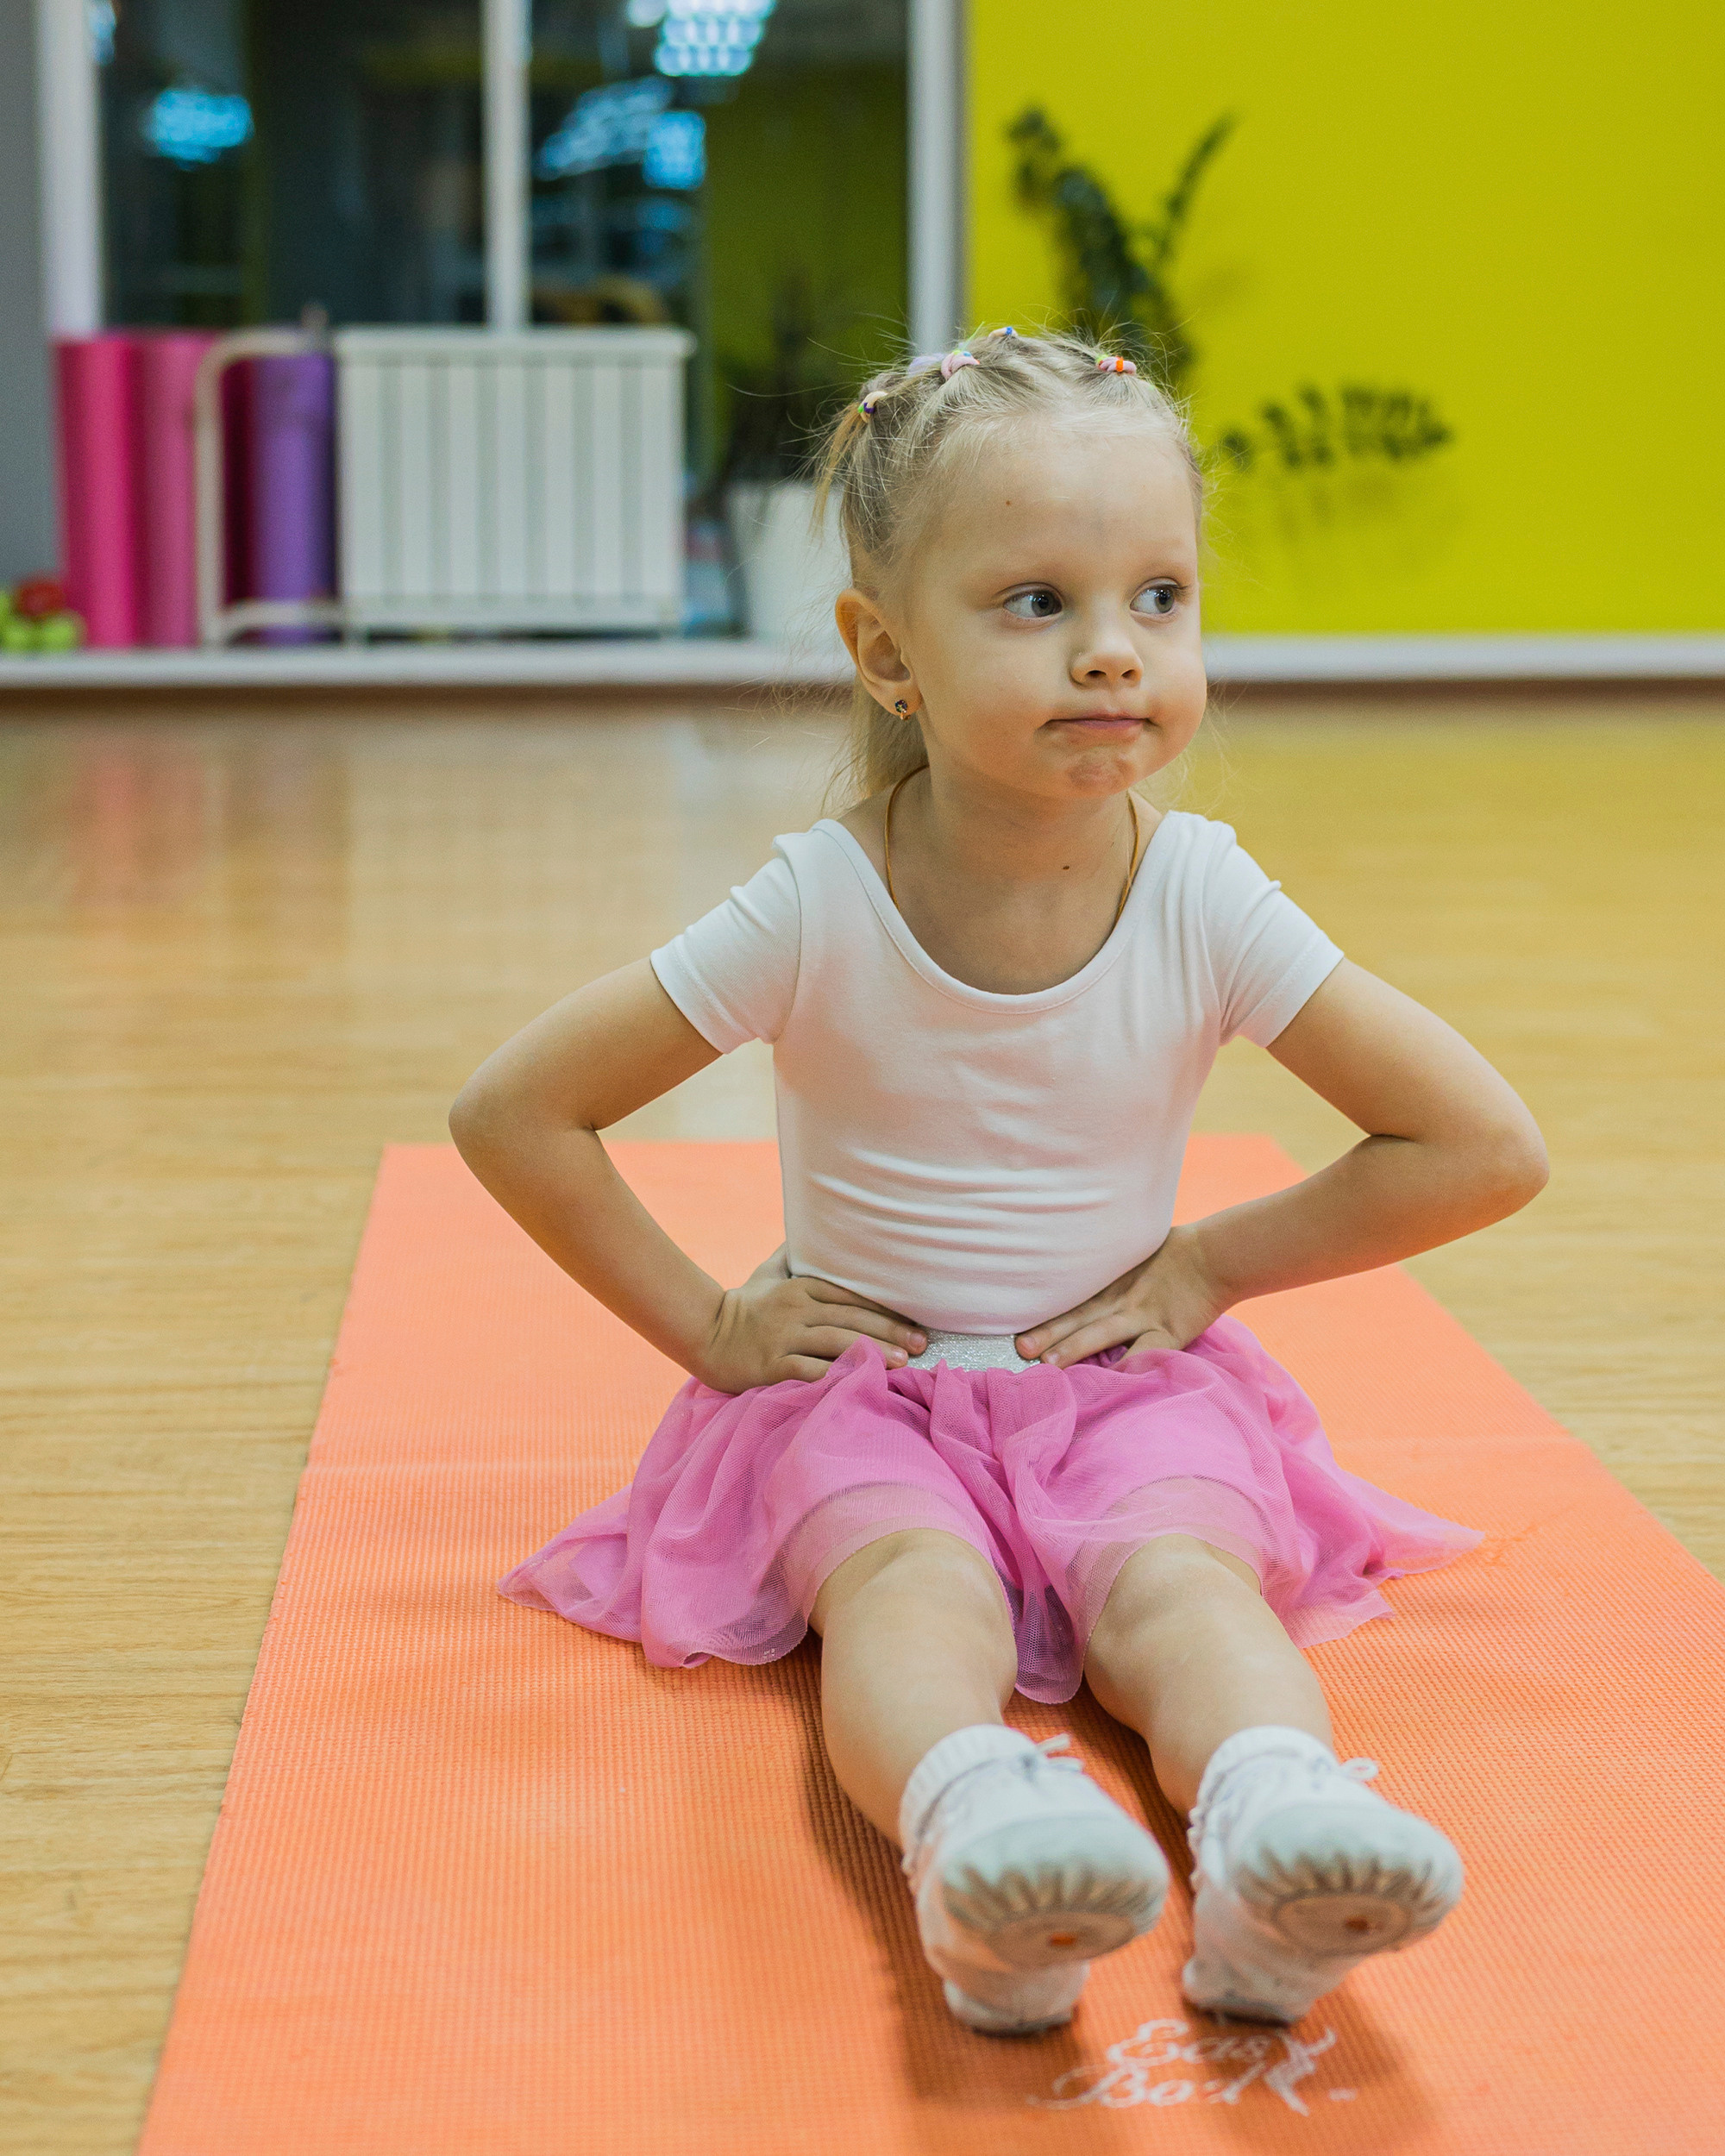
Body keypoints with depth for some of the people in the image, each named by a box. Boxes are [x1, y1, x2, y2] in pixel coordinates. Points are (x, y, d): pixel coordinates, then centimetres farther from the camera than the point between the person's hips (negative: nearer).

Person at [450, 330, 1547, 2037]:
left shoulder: (1205, 904, -11)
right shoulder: (817, 909, -14)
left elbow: (1486, 1149, -3)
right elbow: (511, 1114, -6)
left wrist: (1208, 1264, -4)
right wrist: (706, 1324, -5)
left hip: (1125, 1382, 1)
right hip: (865, 1388, -1)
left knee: (1183, 1576, -31)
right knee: (914, 1587, -33)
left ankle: (1278, 1838, -57)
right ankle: (971, 1839, -61)